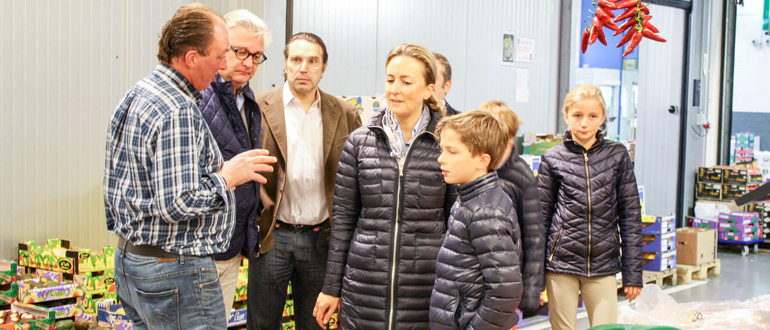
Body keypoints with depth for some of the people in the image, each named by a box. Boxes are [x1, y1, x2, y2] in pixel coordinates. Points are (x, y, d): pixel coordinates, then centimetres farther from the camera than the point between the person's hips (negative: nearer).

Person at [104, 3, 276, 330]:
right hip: (173, 272, -10)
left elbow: (115, 185, 18)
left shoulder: (134, 97, 10)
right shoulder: (178, 111, -22)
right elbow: (177, 204, -27)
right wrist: (228, 175, -14)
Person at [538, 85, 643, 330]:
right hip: (561, 263, 0)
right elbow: (541, 216, 5)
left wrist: (633, 272, 1)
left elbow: (630, 216, 4)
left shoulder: (617, 155, 3)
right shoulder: (553, 159, 1)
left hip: (603, 264, 1)